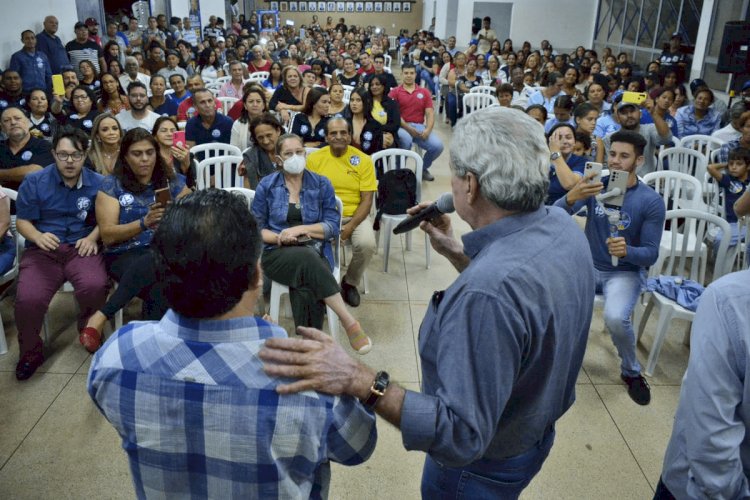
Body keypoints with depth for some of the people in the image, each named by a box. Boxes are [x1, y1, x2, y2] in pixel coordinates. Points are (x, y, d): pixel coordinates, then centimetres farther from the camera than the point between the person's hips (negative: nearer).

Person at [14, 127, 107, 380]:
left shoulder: (98, 183, 7)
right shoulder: (34, 181, 5)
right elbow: (22, 221, 5)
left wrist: (92, 238, -10)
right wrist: (38, 236, -16)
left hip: (81, 248, 0)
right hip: (43, 250, 0)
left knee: (94, 287, -33)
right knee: (28, 300, -27)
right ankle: (30, 352, 4)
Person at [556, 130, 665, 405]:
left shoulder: (651, 201, -11)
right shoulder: (595, 184, -5)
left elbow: (651, 254, -10)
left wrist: (627, 251, -32)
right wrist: (572, 197, -41)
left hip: (626, 272, -2)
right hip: (588, 265, 2)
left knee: (615, 318, -31)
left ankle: (631, 372, 2)